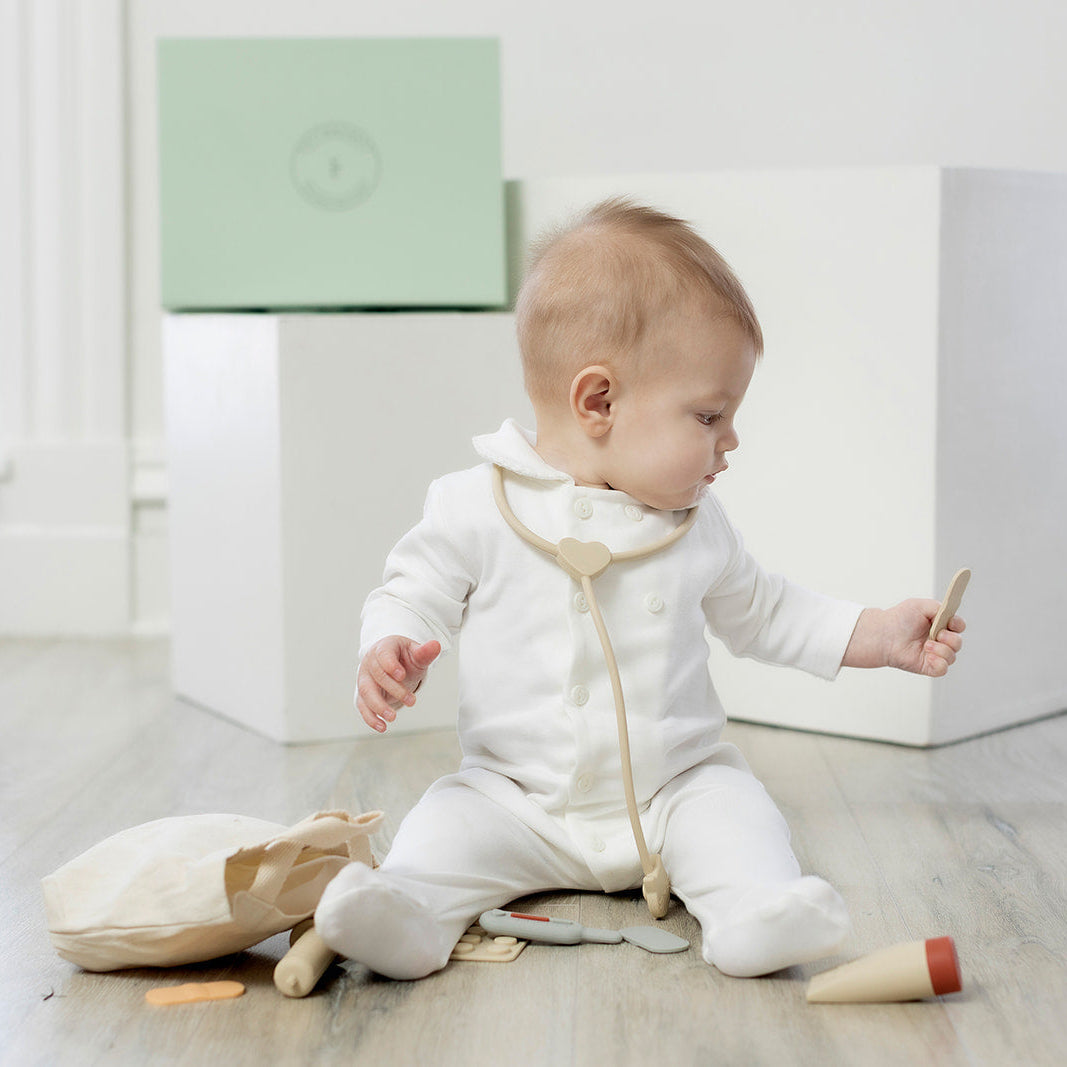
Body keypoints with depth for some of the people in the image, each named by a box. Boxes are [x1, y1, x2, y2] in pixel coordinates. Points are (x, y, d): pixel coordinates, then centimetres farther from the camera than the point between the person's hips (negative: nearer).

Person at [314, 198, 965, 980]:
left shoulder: (697, 523, 5)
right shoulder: (478, 507, -7)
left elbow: (759, 612, 19)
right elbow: (416, 596, 2)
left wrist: (878, 636, 14)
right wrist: (391, 653, -22)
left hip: (675, 788, 2)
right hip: (517, 795, -2)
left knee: (733, 805, -23)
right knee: (450, 823, -24)